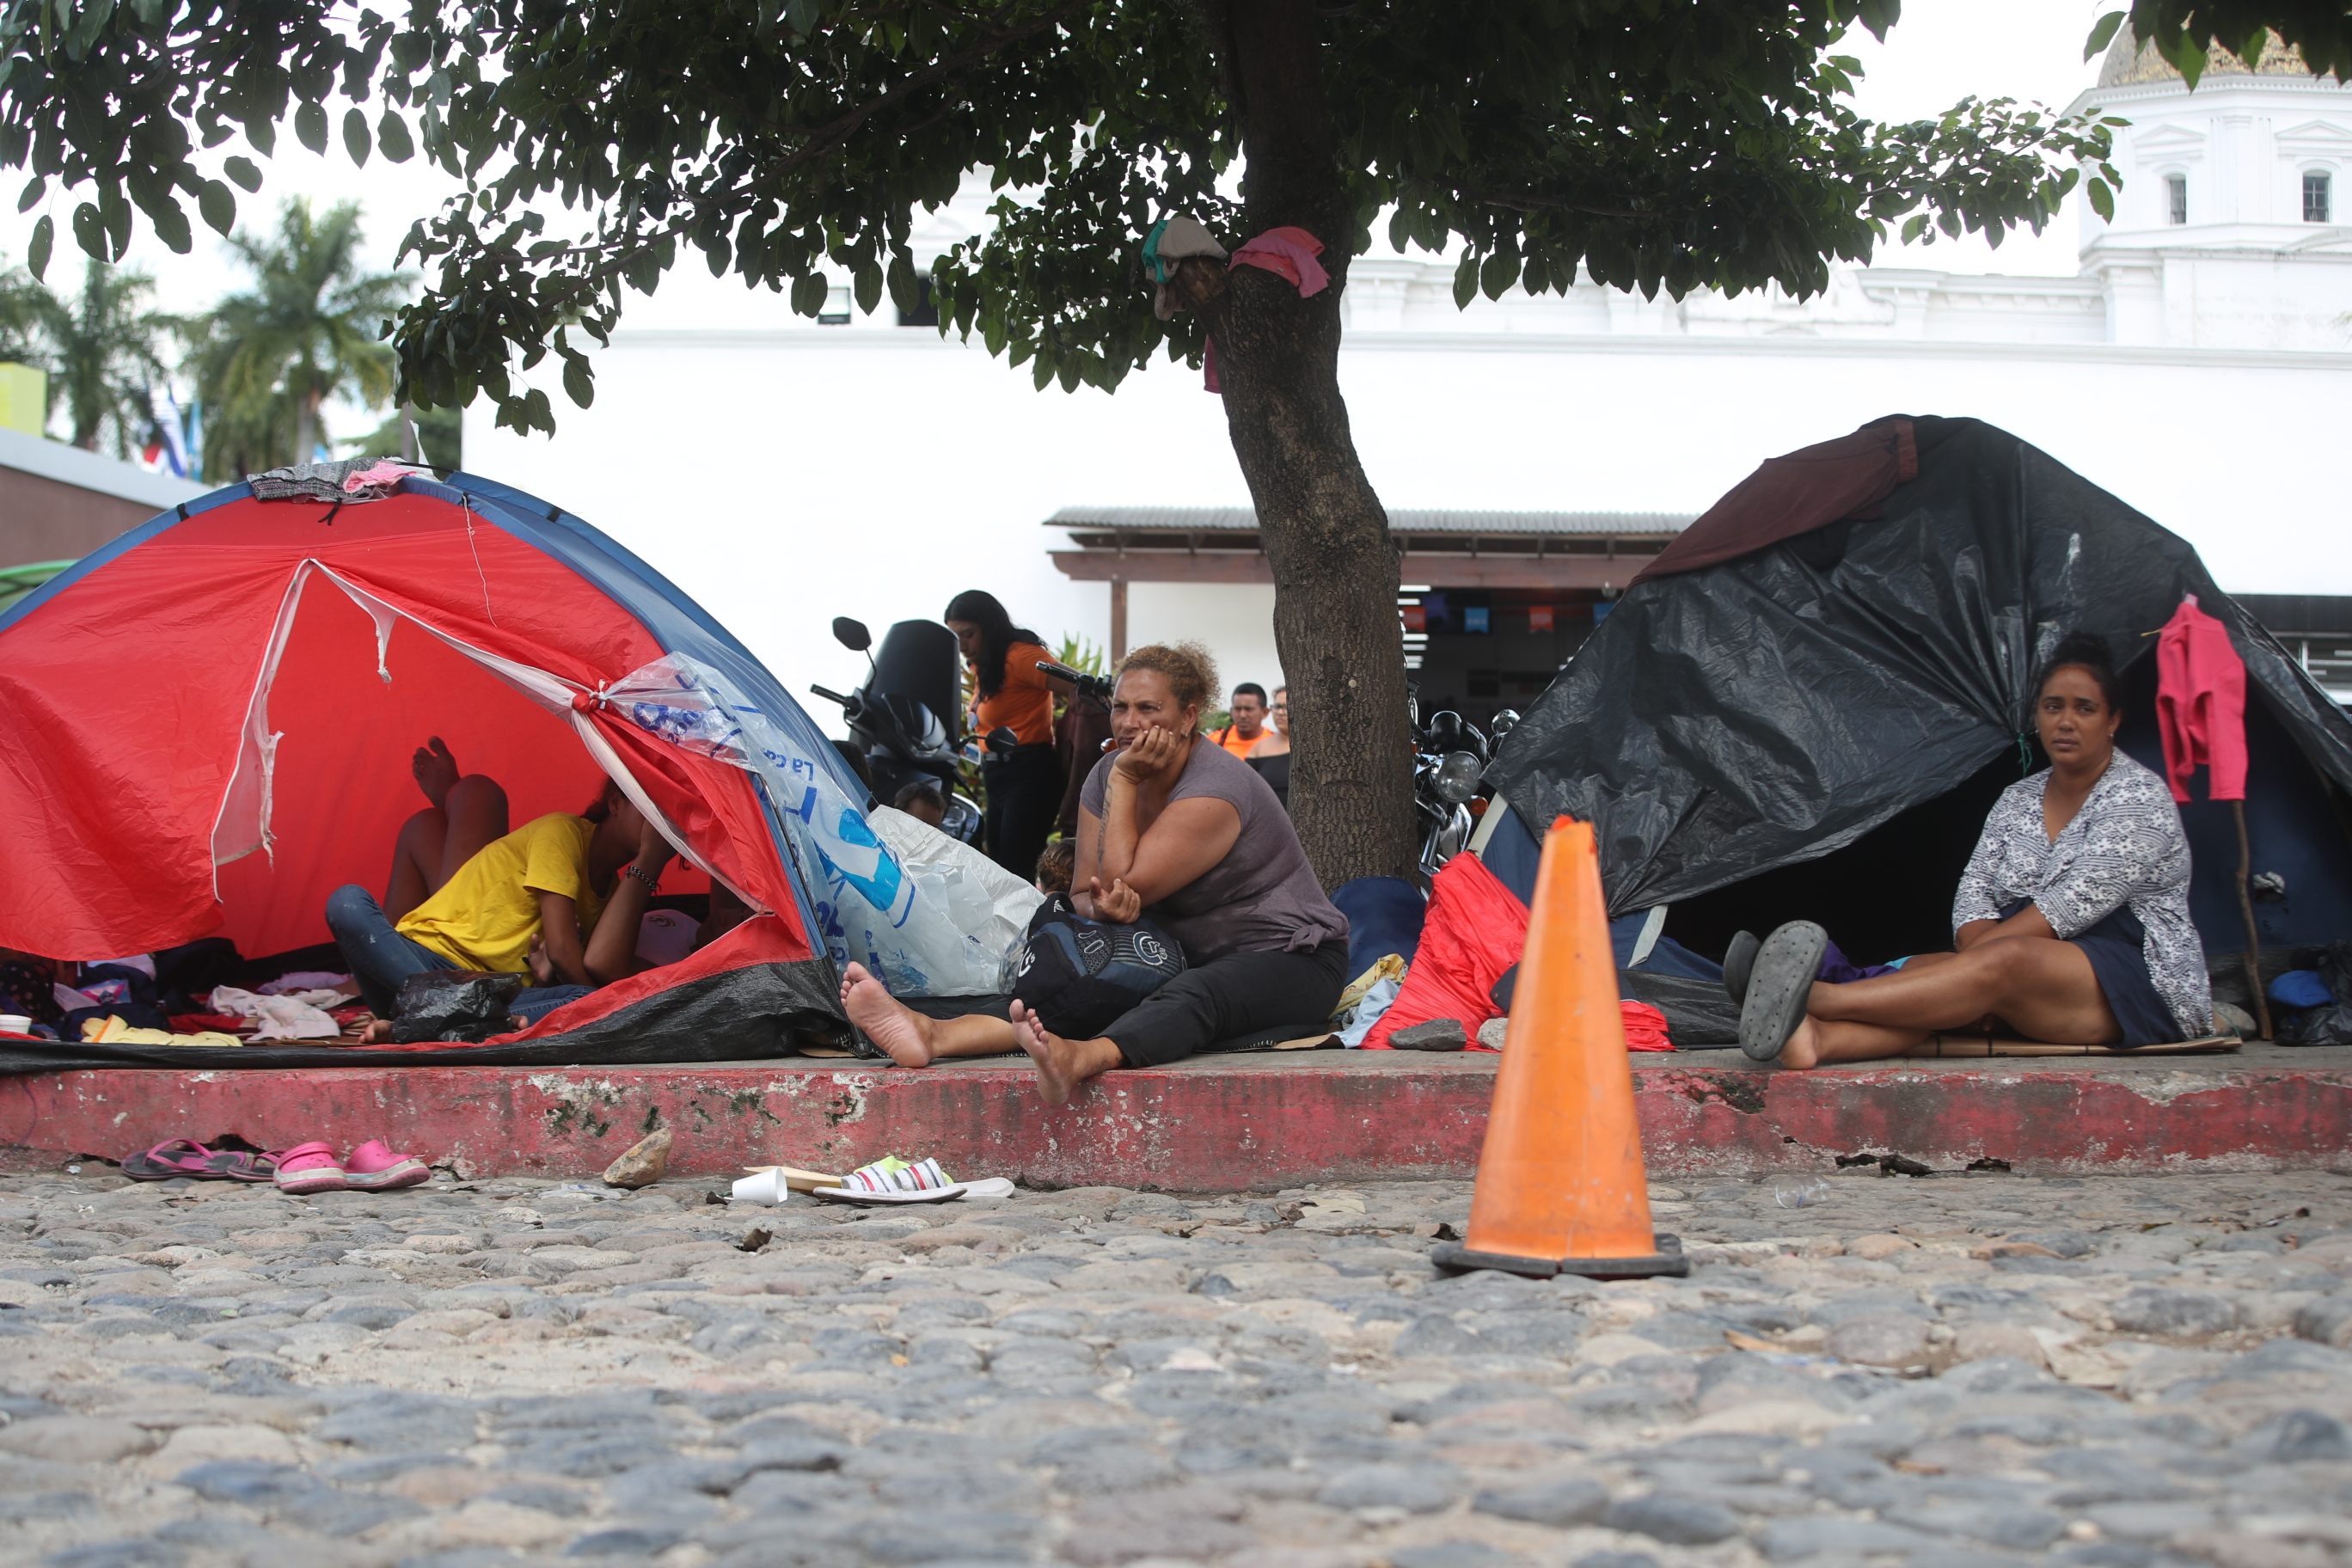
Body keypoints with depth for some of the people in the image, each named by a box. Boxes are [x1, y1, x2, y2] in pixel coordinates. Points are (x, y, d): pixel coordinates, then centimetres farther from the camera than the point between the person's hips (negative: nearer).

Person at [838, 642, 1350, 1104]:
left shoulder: (1215, 790, -21)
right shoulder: (1108, 775, 3)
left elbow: (1123, 881, -24)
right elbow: (1084, 894, 1)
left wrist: (1124, 780, -20)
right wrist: (1102, 906, -23)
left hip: (1291, 958, -7)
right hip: (1189, 956, 7)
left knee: (1195, 995, -40)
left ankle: (1078, 1058, -71)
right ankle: (936, 1035, -45)